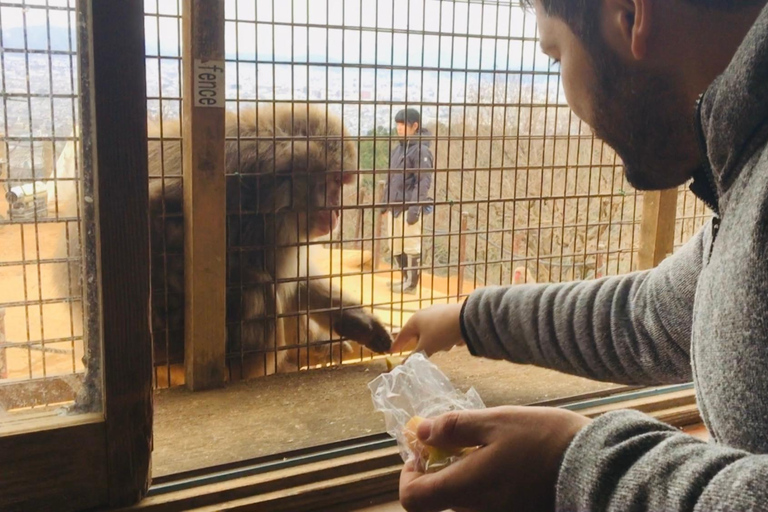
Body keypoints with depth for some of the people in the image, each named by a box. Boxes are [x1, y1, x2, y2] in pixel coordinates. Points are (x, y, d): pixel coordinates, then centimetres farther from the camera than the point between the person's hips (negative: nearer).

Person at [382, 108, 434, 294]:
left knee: (411, 246, 1)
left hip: (409, 207, -8)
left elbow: (424, 182, -16)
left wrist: (415, 208, -21)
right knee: (395, 246, 14)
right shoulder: (398, 148, 14)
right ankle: (405, 278, 28)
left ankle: (411, 283, 11)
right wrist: (386, 202, 18)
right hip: (394, 206, 8)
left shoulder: (421, 150, -11)